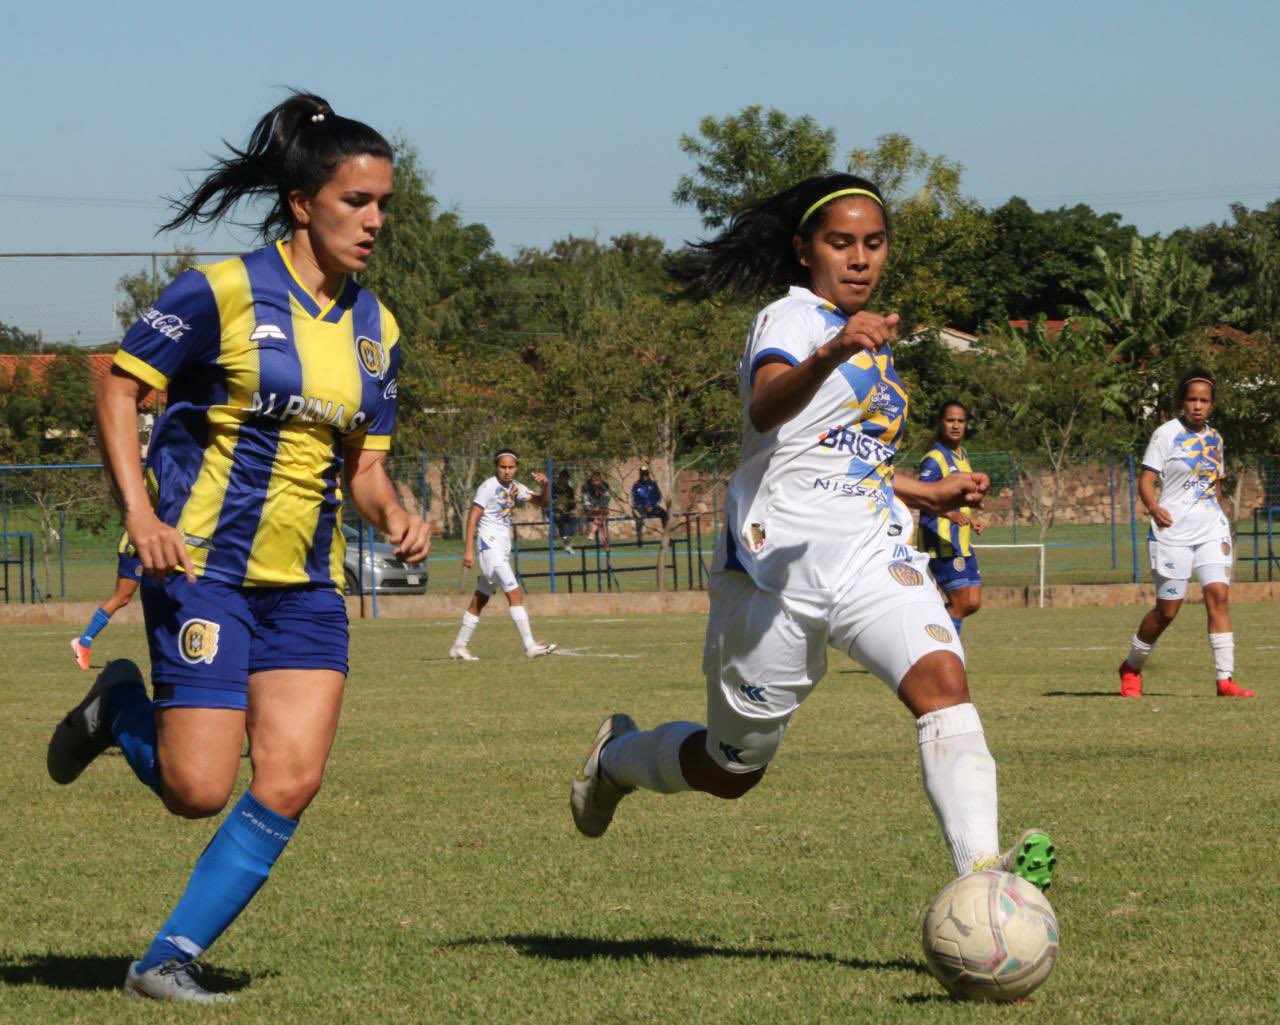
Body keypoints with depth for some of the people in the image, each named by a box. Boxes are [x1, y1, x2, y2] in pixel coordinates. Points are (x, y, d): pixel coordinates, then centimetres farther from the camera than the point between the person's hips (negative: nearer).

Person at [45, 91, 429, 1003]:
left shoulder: (375, 329, 9)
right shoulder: (223, 292, -10)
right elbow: (120, 388, -6)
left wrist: (396, 516, -6)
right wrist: (141, 515, -16)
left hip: (308, 585, 6)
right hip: (204, 566, -6)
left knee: (291, 783, -7)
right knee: (198, 790, -9)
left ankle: (168, 960, 5)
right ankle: (119, 708, 24)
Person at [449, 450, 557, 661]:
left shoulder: (515, 488, 12)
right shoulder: (489, 487, -10)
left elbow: (543, 502, 12)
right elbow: (473, 517, -13)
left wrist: (546, 485, -10)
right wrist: (468, 550, -19)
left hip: (503, 548, 8)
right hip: (489, 545, -8)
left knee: (480, 600, 12)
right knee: (515, 594, -17)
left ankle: (459, 646, 19)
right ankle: (530, 646, -22)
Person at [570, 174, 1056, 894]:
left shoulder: (868, 336, 18)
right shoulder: (790, 319, -8)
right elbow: (765, 409, -32)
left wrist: (929, 494, 27)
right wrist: (832, 354, -50)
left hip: (873, 560, 6)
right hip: (778, 563, -6)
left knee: (943, 679, -24)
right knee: (734, 769, 8)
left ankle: (980, 872, -36)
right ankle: (617, 756, 41)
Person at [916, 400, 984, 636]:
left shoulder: (962, 455, 16)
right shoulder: (934, 459, -13)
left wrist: (972, 519, 16)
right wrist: (950, 514, -38)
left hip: (962, 543, 9)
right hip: (942, 543, -9)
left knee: (973, 603, 7)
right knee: (961, 604, -10)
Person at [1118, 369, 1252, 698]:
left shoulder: (1214, 438, 13)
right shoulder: (1167, 433, -4)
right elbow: (1146, 480, -8)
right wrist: (1154, 508, -25)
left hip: (1211, 529, 4)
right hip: (1173, 531, -4)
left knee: (1219, 595, -13)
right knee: (1167, 610, 0)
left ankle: (1225, 679, -14)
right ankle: (1131, 668, 23)